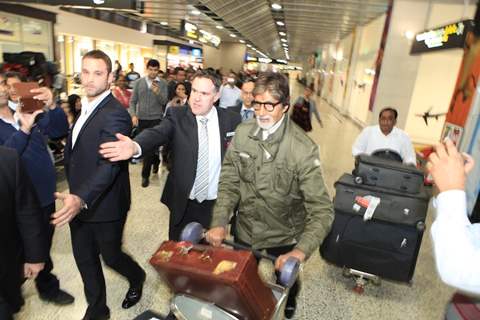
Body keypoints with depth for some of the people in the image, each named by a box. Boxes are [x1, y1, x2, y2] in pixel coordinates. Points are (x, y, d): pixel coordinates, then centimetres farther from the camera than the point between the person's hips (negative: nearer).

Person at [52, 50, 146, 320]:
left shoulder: (115, 115, -22)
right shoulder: (86, 108, 6)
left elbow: (109, 165, -32)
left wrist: (81, 199, -44)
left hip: (105, 206, -8)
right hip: (78, 201, 8)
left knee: (111, 256, 12)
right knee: (84, 258, 18)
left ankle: (137, 278, 45)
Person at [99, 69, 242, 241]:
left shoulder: (231, 120, -5)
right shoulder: (177, 115, -6)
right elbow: (157, 133, -24)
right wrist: (135, 146, -46)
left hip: (217, 205, 0)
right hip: (183, 204, 0)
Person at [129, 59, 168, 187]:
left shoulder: (162, 83, -2)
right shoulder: (139, 82, 3)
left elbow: (164, 102, -8)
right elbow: (132, 101, 4)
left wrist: (157, 92, -26)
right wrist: (133, 115, -11)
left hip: (155, 119, -3)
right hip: (141, 119, 3)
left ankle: (145, 175, 5)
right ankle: (155, 162, 39)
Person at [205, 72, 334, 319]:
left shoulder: (303, 149, -24)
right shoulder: (242, 134, -11)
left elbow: (321, 209, -24)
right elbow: (229, 183, -7)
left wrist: (301, 251, -38)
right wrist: (219, 223, -20)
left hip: (284, 239, -2)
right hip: (244, 232, 3)